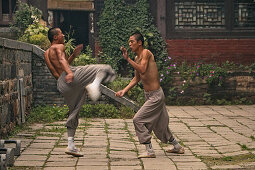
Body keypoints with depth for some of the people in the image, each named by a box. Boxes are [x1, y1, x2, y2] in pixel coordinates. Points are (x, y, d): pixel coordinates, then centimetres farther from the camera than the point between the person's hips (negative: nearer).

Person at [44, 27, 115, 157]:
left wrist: (73, 55, 36)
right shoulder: (59, 47, 6)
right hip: (72, 76, -7)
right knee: (104, 69, -3)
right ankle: (94, 85, -33)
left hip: (61, 86, 8)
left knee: (73, 114, 16)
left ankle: (71, 146, 11)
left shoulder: (46, 54, 30)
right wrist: (69, 72, -32)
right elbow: (61, 60, -15)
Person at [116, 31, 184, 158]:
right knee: (158, 124, 18)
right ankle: (177, 147, 34)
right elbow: (137, 78, 21)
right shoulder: (137, 59, 11)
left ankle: (149, 151, -7)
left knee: (138, 120, -12)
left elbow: (142, 70, -31)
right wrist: (124, 90, 14)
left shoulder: (146, 53, -15)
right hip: (149, 95, 9)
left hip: (156, 95, -9)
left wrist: (128, 59, -30)